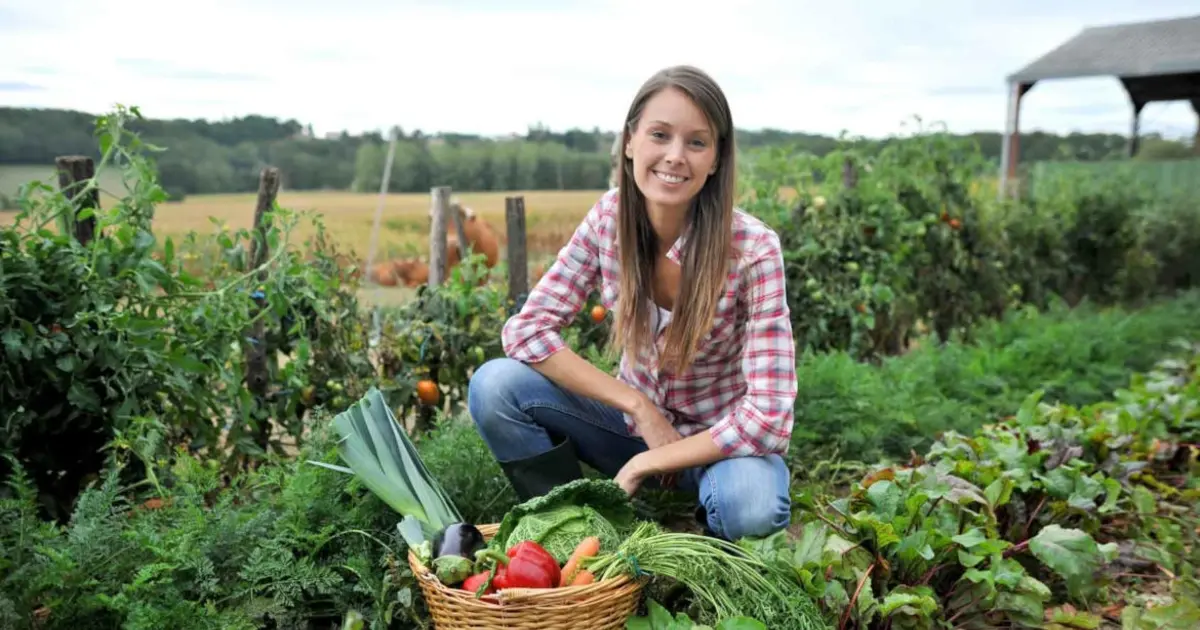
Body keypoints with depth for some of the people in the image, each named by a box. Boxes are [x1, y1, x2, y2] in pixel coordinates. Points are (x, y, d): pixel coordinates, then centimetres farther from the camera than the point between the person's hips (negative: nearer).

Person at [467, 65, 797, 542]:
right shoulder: (609, 217, -13)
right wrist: (640, 406, -20)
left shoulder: (753, 250, -23)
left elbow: (767, 418, -25)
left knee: (750, 505, -37)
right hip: (636, 422, 3)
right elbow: (526, 329, -14)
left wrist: (649, 463, -21)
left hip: (718, 444, -3)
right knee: (494, 386, -19)